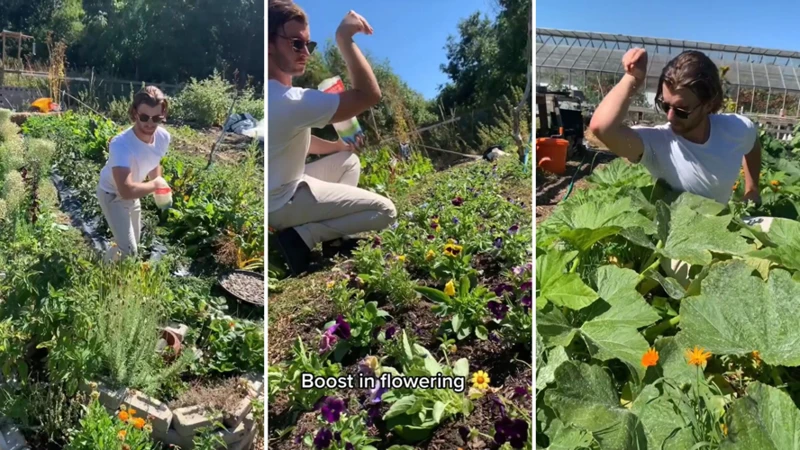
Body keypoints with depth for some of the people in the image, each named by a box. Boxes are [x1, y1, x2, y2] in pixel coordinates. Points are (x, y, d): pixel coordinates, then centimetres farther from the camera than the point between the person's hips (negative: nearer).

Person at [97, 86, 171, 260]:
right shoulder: (121, 144, -41)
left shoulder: (164, 137, -21)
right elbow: (126, 190, -51)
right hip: (113, 195, -6)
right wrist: (155, 184, -35)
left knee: (134, 242, 23)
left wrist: (160, 188, -6)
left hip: (133, 194, 7)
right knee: (128, 250, -9)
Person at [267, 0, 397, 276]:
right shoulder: (290, 100, -31)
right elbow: (370, 95, -32)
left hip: (282, 187, 10)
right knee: (385, 210, -9)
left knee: (349, 160, 21)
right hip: (282, 202, -9)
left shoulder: (278, 91, 1)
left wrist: (339, 145, 3)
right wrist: (344, 39, -31)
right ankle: (302, 237, -7)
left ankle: (333, 231, 11)